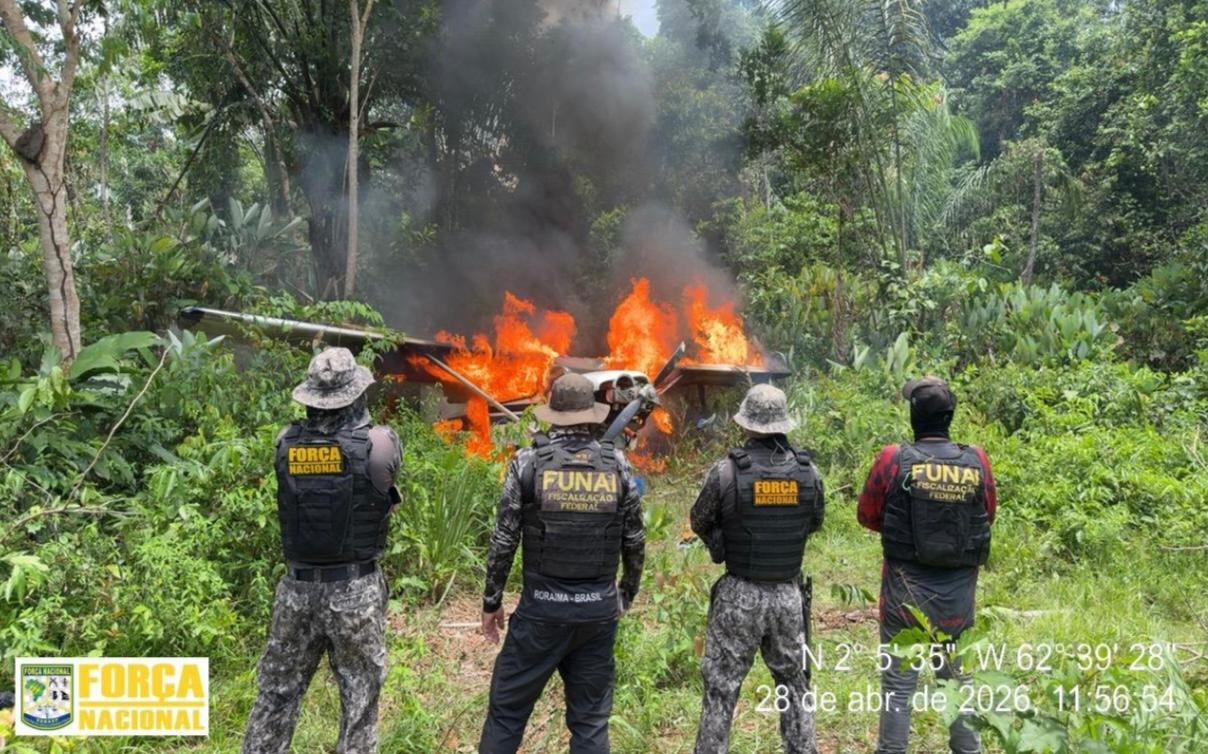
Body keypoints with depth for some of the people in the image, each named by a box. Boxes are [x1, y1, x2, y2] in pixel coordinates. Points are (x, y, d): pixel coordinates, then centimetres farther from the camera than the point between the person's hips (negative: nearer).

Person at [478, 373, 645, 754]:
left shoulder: (528, 461, -6)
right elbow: (635, 541, 4)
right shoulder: (617, 464, 0)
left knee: (507, 709, 12)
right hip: (599, 610, 2)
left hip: (542, 608, -2)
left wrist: (492, 601, 6)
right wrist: (627, 593, 20)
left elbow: (504, 539, -5)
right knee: (591, 718, 13)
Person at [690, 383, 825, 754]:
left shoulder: (727, 471, -15)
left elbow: (700, 522, 0)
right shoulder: (809, 471, -4)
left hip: (739, 595, -3)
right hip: (789, 595, 3)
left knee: (721, 688, 8)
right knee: (794, 684, 20)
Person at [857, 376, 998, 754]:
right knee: (957, 677, 21)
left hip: (906, 587, -3)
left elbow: (867, 514, -2)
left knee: (898, 683, 8)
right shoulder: (977, 461, -7)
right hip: (959, 590, 3)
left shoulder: (893, 459, -15)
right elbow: (988, 514, 8)